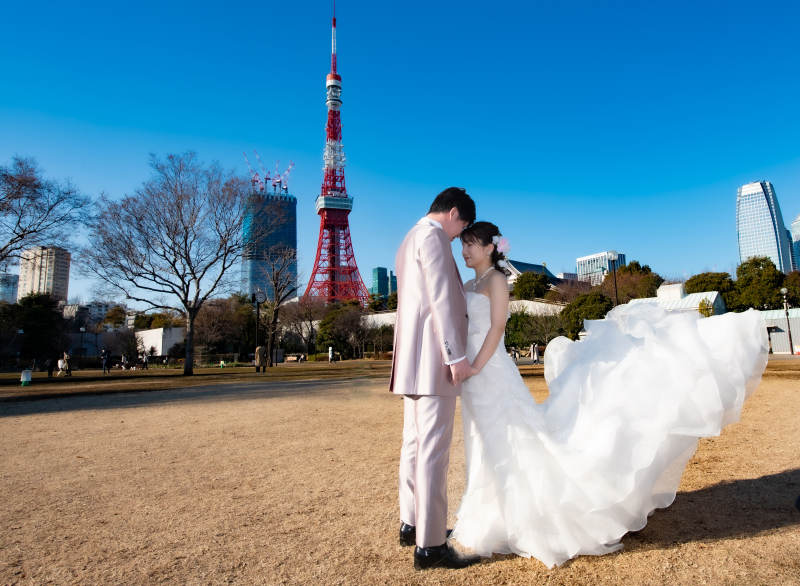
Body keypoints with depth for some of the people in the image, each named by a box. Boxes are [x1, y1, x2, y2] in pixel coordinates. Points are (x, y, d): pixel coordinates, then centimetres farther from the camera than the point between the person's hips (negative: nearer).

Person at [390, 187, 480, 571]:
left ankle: (411, 524, 27)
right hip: (433, 357, -10)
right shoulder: (433, 236, -8)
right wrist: (456, 355, -18)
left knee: (415, 444, 15)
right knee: (434, 449, -6)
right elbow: (441, 299, -17)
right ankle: (430, 545, 2)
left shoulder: (408, 241, 22)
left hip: (414, 359, 10)